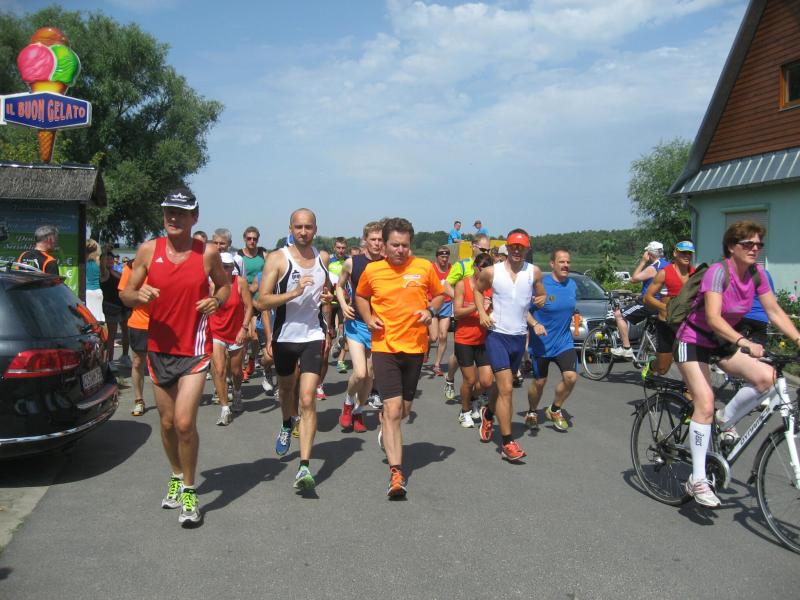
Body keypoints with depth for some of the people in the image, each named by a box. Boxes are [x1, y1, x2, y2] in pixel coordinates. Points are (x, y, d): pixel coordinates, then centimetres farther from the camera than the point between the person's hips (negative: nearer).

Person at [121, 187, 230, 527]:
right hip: (159, 348, 3)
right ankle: (176, 477, 37)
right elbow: (126, 295, 5)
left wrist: (217, 300, -8)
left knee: (184, 422, -13)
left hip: (194, 349, -3)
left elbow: (224, 284, 14)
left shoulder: (208, 253, -3)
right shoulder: (148, 250, 0)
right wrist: (138, 295, -18)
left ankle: (189, 492, 5)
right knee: (167, 422, 14)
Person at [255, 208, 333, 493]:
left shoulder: (322, 257, 4)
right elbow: (261, 302, -16)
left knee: (308, 400, -11)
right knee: (286, 388, 23)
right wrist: (294, 292, -27)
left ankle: (304, 467, -13)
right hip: (284, 337, 0)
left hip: (314, 337, 0)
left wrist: (328, 328, 17)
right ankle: (287, 426, 56)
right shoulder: (278, 258, -9)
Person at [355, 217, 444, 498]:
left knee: (404, 409, 17)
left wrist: (430, 310, -8)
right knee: (393, 408, -12)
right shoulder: (372, 270, -2)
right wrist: (368, 318, -2)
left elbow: (439, 294, 13)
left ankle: (386, 430, 52)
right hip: (385, 346, -2)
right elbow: (360, 296, 16)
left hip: (415, 346, 2)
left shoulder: (424, 267, -2)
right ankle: (396, 473, -8)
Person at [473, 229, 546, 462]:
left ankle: (488, 413, 49)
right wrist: (482, 312, -2)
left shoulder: (534, 272, 1)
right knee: (506, 388, -12)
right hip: (497, 335, -3)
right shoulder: (491, 272, -3)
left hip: (519, 337, 4)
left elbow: (541, 295, 14)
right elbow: (477, 289, 13)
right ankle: (507, 443, -5)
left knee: (502, 385, 19)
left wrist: (541, 300, -10)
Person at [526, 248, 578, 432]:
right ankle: (532, 412, 37)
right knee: (539, 382, 9)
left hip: (564, 341, 4)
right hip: (541, 343, -4)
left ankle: (555, 410, 11)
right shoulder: (540, 284, -15)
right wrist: (535, 324, -26)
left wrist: (573, 318, 11)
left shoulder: (572, 285, 3)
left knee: (571, 377, -14)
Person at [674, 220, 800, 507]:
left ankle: (726, 420, 6)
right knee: (705, 404, -18)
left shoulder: (756, 273, -3)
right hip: (693, 341, -6)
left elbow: (775, 311, 0)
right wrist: (744, 343, -45)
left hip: (722, 341, 6)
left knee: (766, 376, -19)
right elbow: (713, 317, -34)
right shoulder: (719, 271, -23)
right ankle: (698, 480, -12)